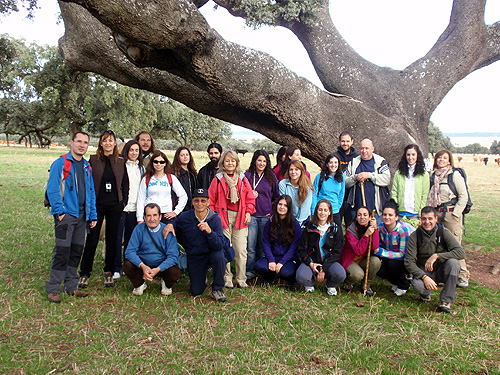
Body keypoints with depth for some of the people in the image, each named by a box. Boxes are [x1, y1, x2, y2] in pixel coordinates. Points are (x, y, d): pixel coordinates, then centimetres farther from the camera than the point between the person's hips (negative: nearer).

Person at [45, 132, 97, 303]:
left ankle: (71, 286, 21)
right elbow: (52, 189, -10)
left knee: (77, 250, 10)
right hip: (66, 214, -6)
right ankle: (53, 289, 3)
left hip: (82, 215, 6)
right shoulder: (60, 163, -4)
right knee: (62, 251, -7)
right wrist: (59, 210, -16)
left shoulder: (87, 166, 15)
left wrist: (92, 215, 12)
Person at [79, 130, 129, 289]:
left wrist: (123, 202, 4)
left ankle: (109, 272, 19)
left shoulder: (120, 162, 8)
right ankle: (85, 273, 12)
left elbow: (125, 184, 12)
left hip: (115, 205, 2)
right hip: (97, 204, -2)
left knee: (112, 240, 7)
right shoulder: (93, 160, 2)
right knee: (92, 239, 0)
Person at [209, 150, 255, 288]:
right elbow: (211, 199, 6)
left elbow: (250, 198, 14)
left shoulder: (242, 179, 9)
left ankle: (241, 279, 10)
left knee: (241, 250, -1)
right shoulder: (217, 179, 5)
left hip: (240, 218, 1)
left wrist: (248, 212, 3)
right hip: (223, 217, -1)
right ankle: (227, 278, 13)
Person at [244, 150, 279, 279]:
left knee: (263, 245, 8)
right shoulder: (247, 175, 2)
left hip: (266, 216, 1)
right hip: (251, 215, -1)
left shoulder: (271, 176, 7)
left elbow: (276, 196, 14)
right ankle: (250, 271, 10)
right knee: (250, 246, -2)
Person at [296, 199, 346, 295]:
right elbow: (301, 249, 3)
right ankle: (310, 283, 9)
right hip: (310, 261, -1)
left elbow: (336, 252, -2)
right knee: (301, 277, -31)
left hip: (328, 261, 1)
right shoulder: (309, 227, -1)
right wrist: (310, 263, -14)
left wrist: (323, 269, -13)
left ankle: (331, 286, 7)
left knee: (340, 274, -30)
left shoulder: (335, 229, 0)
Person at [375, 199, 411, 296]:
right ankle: (397, 282, 10)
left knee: (392, 264, -34)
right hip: (389, 258, 4)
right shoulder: (380, 227, -9)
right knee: (378, 269, -24)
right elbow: (378, 246, 3)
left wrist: (381, 252, -32)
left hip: (404, 261, -4)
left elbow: (403, 254, -27)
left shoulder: (403, 230, -24)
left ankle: (404, 286, -1)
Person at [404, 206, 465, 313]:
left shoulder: (444, 232, -9)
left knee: (453, 262, -31)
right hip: (423, 271, -1)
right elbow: (409, 262, -14)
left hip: (441, 270, 1)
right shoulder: (415, 236, -10)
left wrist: (436, 256, -28)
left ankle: (446, 300, -16)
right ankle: (425, 293, 7)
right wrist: (424, 277, -29)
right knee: (417, 285, -33)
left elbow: (461, 252, -21)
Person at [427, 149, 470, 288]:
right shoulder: (433, 175, 13)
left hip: (451, 213, -5)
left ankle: (463, 276, 5)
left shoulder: (454, 174, -3)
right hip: (436, 213, 5)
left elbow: (464, 196, -4)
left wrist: (456, 213, -9)